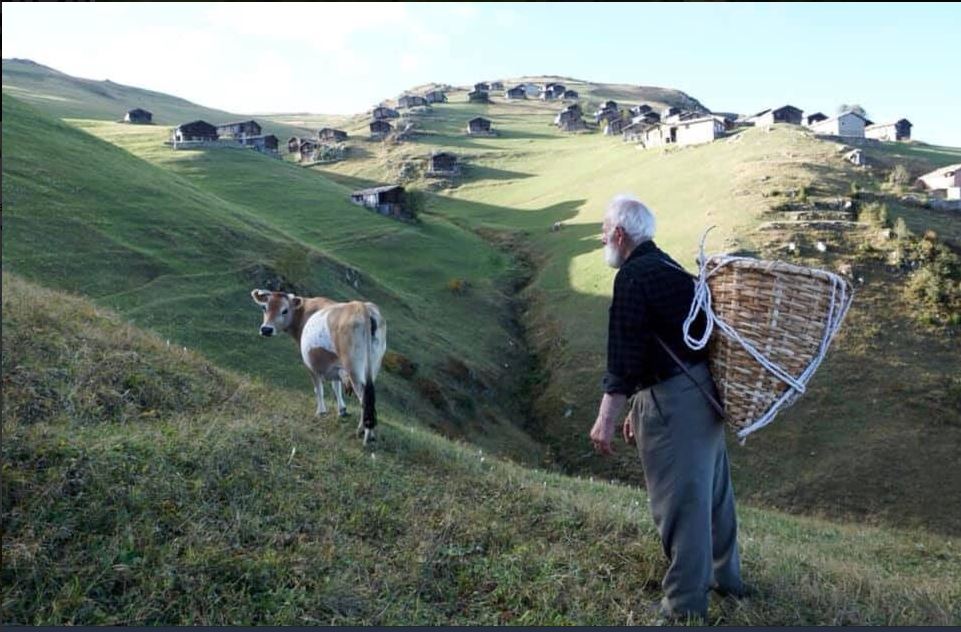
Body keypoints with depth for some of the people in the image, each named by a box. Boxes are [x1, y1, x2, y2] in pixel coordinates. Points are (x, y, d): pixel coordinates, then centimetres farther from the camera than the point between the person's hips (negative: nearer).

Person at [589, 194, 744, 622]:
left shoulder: (634, 274, -13)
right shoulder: (667, 267, 18)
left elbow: (625, 354, -19)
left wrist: (606, 417, -17)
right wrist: (638, 410, 24)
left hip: (673, 400, -10)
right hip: (701, 389, 10)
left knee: (678, 499, 1)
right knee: (711, 488, 21)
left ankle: (685, 602, 13)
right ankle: (725, 575, 37)